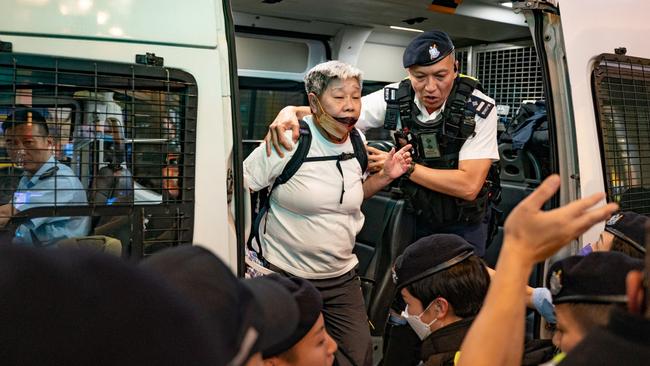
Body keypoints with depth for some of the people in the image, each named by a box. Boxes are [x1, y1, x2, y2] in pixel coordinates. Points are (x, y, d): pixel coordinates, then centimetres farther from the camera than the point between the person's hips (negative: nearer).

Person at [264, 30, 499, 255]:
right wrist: (291, 111, -32)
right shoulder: (395, 99, -14)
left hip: (465, 225, -2)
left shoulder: (479, 109, -21)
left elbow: (468, 185, -26)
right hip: (416, 216, 2)